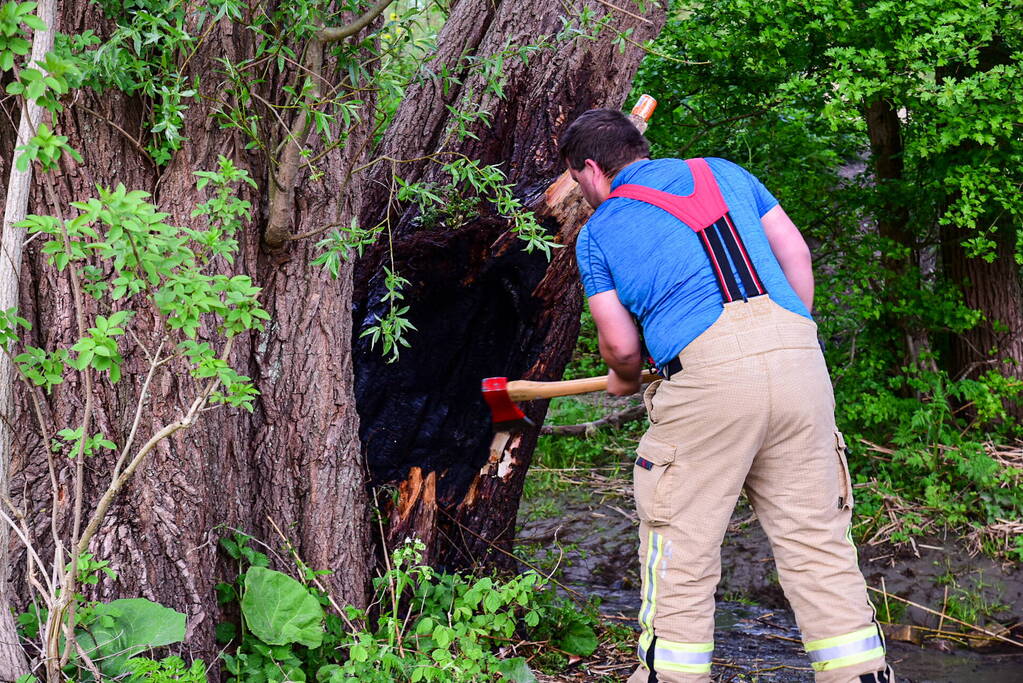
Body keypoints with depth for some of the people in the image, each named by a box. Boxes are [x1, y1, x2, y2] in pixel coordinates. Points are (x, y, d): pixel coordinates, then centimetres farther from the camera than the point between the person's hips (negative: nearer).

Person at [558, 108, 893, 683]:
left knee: (681, 549, 6)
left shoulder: (598, 231, 15)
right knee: (818, 539, 8)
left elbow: (621, 345, 13)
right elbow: (795, 253, 20)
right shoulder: (724, 172, 24)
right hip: (797, 352, 4)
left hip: (706, 373, -4)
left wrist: (626, 380, 35)